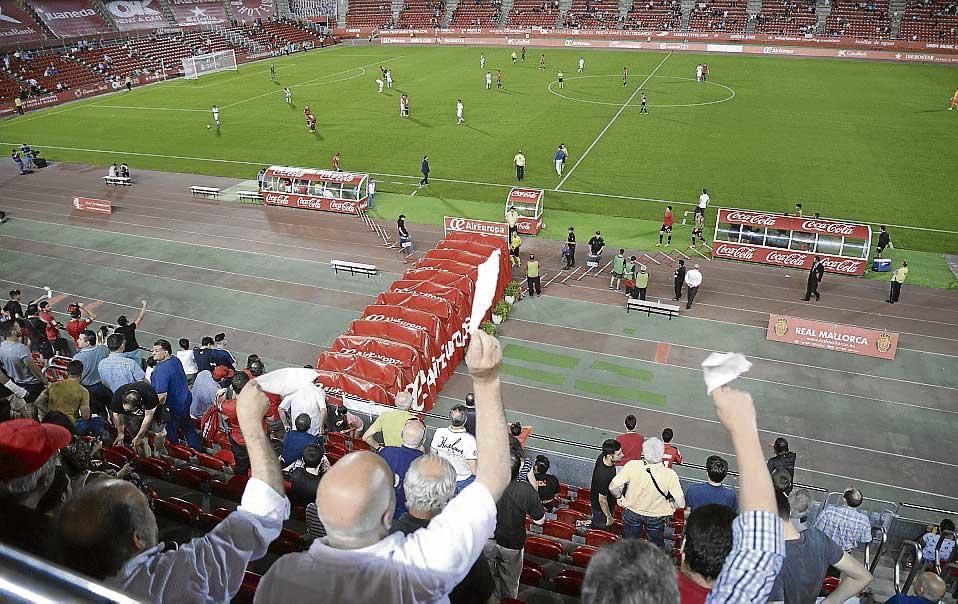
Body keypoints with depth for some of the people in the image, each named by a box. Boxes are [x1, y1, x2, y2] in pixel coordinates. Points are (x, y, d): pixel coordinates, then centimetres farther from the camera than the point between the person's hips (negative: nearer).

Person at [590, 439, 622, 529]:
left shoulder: (602, 457, -19)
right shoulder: (604, 475, -44)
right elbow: (602, 500, -30)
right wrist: (609, 517, -15)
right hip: (601, 508, -7)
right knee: (600, 529, 21)